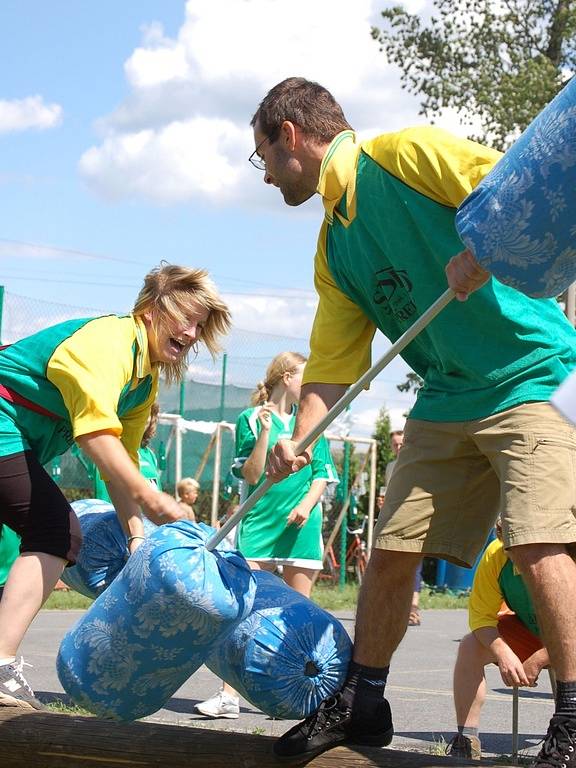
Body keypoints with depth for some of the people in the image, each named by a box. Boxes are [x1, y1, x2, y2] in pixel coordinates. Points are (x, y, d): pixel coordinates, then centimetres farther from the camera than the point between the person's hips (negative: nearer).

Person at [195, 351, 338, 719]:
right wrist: (264, 432, -14)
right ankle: (229, 695, -10)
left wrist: (306, 504, -7)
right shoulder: (251, 418, 4)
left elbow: (322, 473, 10)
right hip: (259, 522, -3)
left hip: (301, 523, 3)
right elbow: (251, 475, -3)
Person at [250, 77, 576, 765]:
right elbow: (333, 364, 13)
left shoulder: (406, 154, -9)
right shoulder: (333, 249, 14)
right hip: (447, 400, 8)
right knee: (391, 550, 5)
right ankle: (362, 702, 21)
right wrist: (297, 440, 0)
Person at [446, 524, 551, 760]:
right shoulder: (495, 555, -23)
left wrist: (537, 661, -30)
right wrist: (503, 654, -33)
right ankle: (466, 740, -14)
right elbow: (481, 615, -16)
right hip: (526, 630, 4)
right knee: (470, 647, -20)